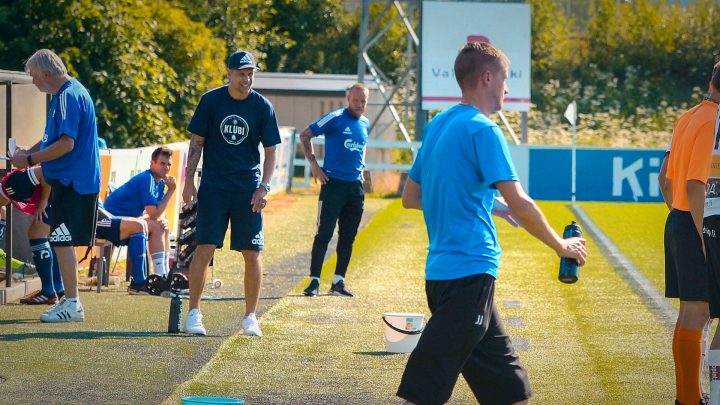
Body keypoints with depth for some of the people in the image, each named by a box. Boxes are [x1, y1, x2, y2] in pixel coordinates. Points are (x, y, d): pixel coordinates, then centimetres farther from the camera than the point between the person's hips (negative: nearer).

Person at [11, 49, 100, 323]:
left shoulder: (68, 97, -17)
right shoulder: (67, 93, 16)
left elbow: (66, 144, -23)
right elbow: (54, 138, 25)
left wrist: (29, 160, -15)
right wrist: (27, 152, 13)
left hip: (72, 183, -10)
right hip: (68, 180, 10)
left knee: (62, 242, -8)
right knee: (63, 242, 15)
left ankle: (72, 305, -6)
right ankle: (69, 300, 22)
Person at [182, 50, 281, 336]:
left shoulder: (262, 106, 0)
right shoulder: (211, 101, 0)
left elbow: (270, 151, 4)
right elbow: (197, 142, 5)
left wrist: (264, 187, -7)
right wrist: (189, 181, -2)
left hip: (248, 190, 1)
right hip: (213, 187, -1)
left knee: (251, 253, 1)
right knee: (205, 248, -8)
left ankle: (250, 317, 12)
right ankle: (194, 313, 0)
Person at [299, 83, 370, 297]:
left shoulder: (365, 124, 11)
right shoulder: (335, 119, -8)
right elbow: (305, 135, -5)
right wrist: (313, 163, -9)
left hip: (355, 186, 6)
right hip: (333, 183, -6)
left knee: (348, 236, 7)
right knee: (324, 233, -8)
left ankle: (339, 282, 14)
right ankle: (314, 281, -5)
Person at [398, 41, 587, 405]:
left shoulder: (437, 126, 14)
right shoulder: (483, 130, -12)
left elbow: (410, 197, 21)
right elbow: (519, 204, -16)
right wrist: (561, 245, -2)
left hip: (443, 268, 9)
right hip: (470, 270, -9)